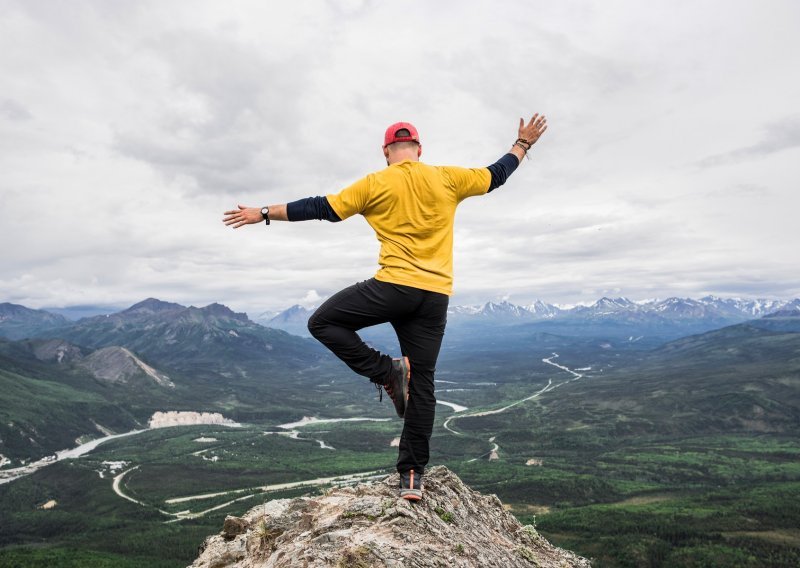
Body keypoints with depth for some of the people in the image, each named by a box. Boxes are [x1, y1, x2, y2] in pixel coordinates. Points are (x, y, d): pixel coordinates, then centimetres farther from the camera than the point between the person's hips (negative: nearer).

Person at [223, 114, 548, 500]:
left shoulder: (374, 184, 2)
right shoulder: (447, 178, 9)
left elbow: (320, 209, 3)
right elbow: (496, 176, 22)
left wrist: (263, 214, 13)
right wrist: (523, 144, 40)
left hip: (393, 287, -4)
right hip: (435, 296, 5)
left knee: (323, 323, 12)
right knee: (421, 385, 9)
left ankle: (387, 372, -1)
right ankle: (412, 476, 13)